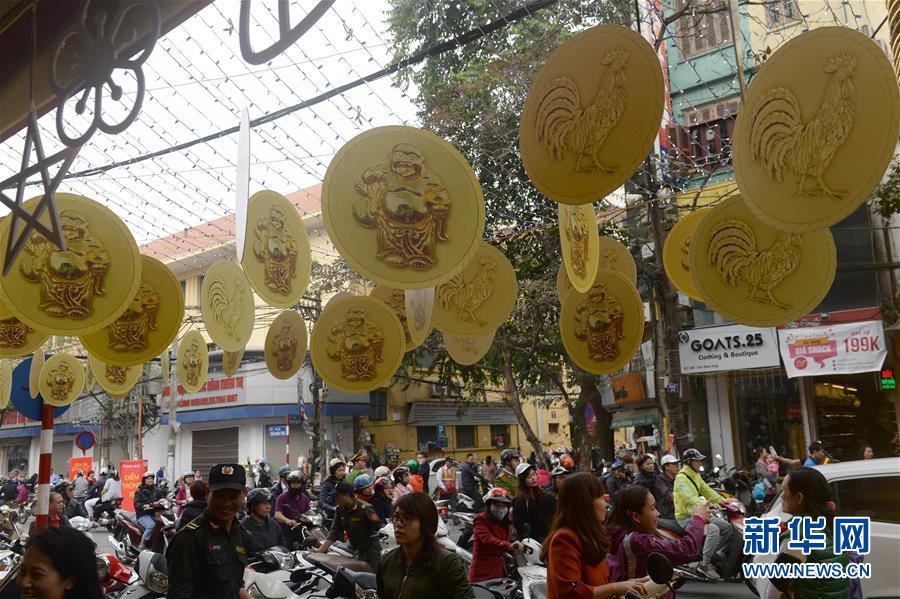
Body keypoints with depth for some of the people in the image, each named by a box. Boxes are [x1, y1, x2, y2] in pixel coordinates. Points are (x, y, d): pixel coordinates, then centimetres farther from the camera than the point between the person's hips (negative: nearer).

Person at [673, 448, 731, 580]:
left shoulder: (696, 475, 13)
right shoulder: (681, 478, -17)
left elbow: (707, 491, 12)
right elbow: (690, 498, -31)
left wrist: (724, 502, -1)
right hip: (686, 517, -9)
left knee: (728, 527, 3)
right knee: (713, 529, -30)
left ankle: (709, 553, 10)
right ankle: (705, 564, -20)